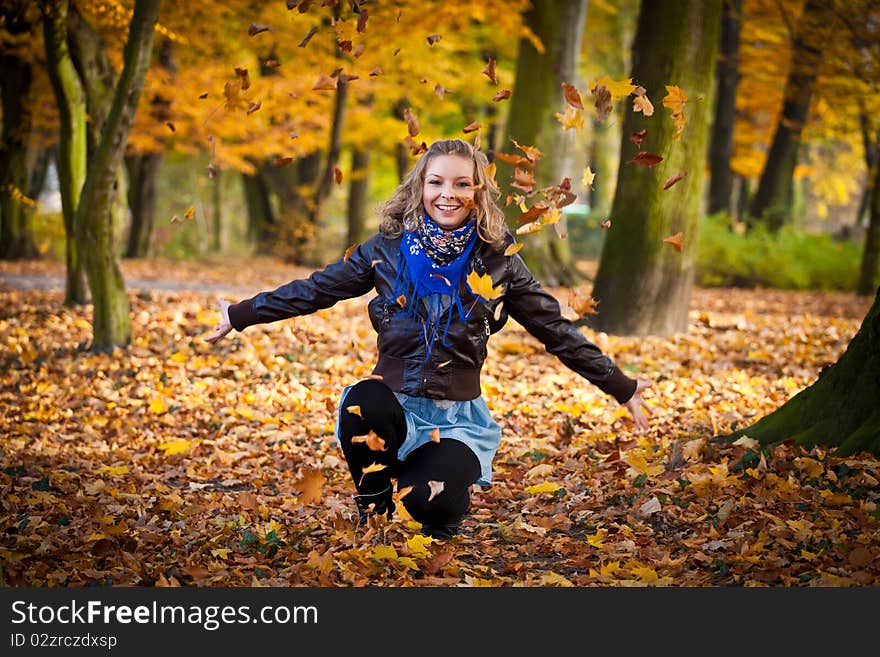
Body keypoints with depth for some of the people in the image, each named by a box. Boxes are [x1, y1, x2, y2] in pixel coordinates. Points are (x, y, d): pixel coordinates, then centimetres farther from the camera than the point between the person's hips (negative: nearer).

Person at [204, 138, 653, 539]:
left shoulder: (498, 262, -1)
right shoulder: (388, 248, -1)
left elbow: (557, 331, 5)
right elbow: (315, 290, 8)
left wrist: (622, 389, 6)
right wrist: (240, 316, 9)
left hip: (458, 416, -1)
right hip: (392, 404, 1)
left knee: (429, 501, -29)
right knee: (362, 403, -35)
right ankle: (372, 518, -8)